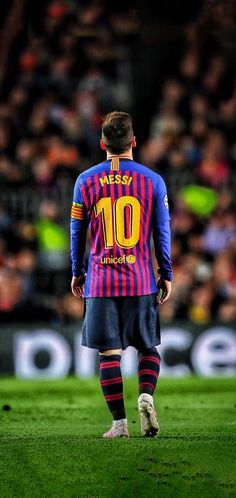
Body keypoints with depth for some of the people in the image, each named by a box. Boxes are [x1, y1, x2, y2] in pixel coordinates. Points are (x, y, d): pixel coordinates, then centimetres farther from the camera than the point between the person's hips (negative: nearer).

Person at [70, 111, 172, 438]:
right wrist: (167, 276, 11)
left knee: (109, 352, 3)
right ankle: (146, 395, -13)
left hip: (101, 282, 0)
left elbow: (77, 233, 7)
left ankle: (119, 422, 0)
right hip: (142, 281, 0)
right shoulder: (153, 181, 0)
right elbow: (163, 233, 2)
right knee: (149, 348, 13)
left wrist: (77, 274, 18)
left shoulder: (86, 181, 1)